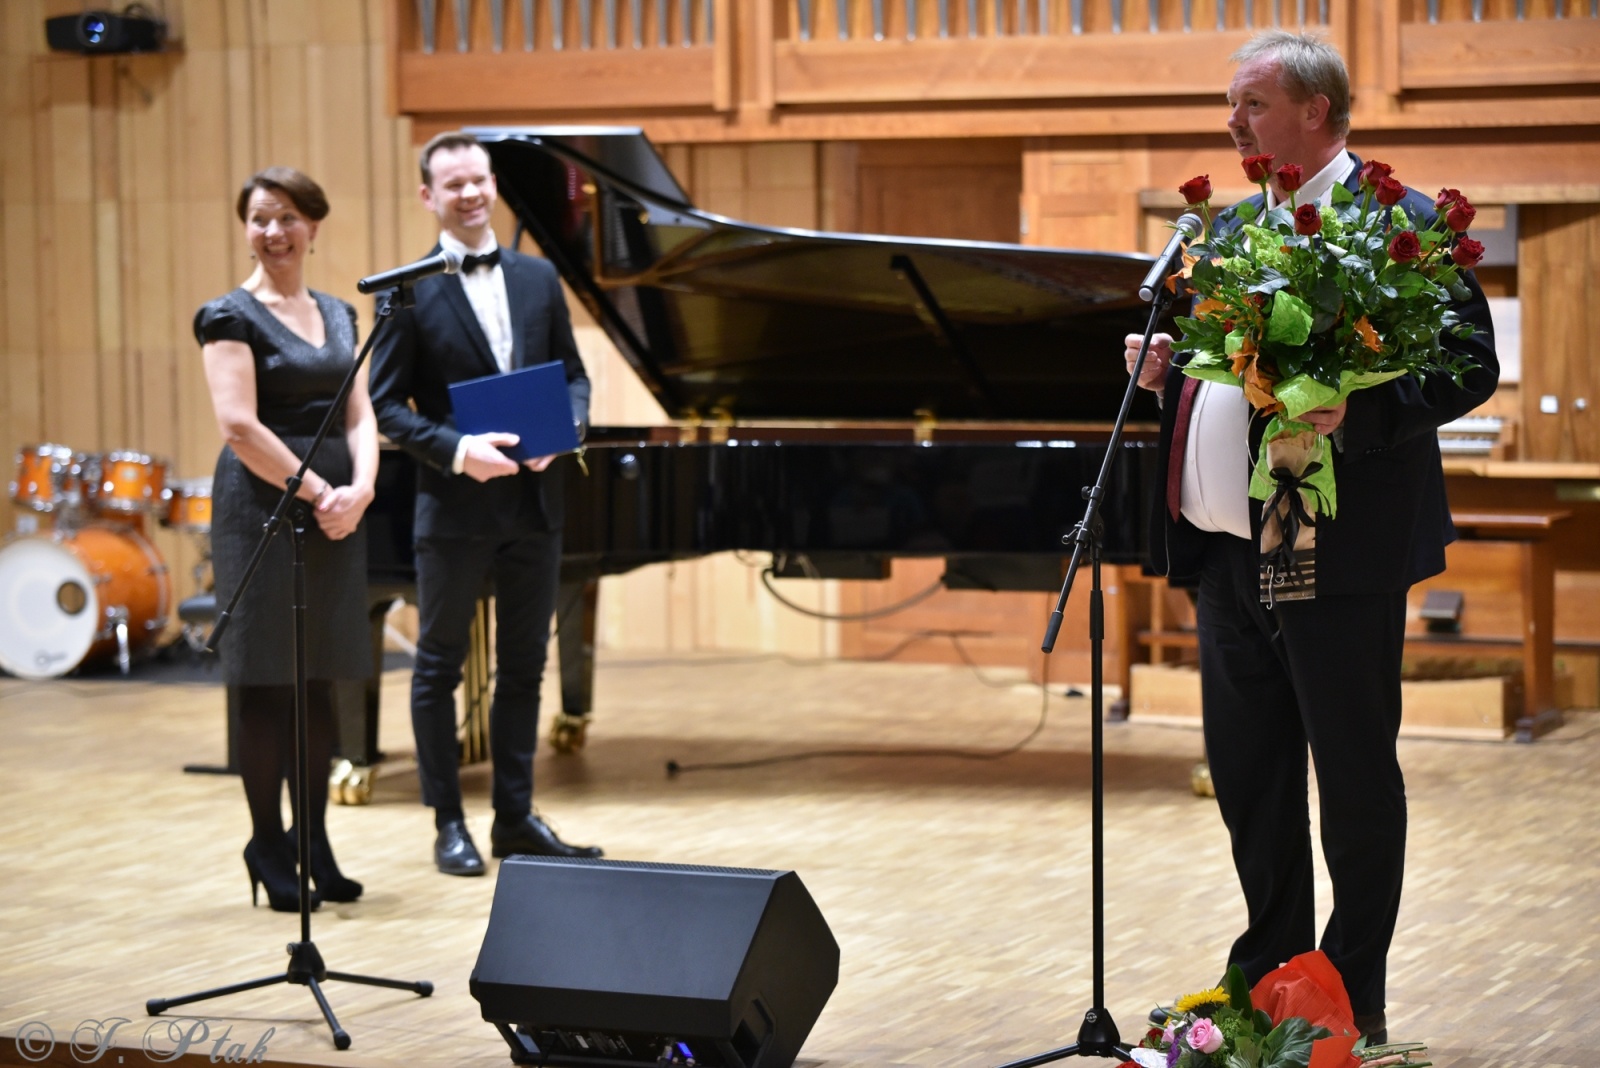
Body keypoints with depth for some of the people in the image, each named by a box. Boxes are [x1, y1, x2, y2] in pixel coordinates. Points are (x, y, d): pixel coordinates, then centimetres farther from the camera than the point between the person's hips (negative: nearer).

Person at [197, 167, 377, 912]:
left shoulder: (338, 315, 15)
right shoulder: (232, 316, -4)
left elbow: (360, 415, 8)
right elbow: (240, 427, -14)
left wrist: (360, 488, -10)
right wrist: (317, 492, -15)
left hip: (336, 510, 6)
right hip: (262, 507, -6)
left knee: (319, 677, 8)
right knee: (267, 679, -1)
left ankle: (314, 841, 15)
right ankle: (268, 845, 8)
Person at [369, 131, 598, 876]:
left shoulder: (538, 279, 9)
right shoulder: (410, 291, -5)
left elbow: (572, 376, 12)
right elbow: (386, 404, -7)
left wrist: (563, 430, -9)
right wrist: (456, 449, -20)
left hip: (533, 501, 4)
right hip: (454, 506, -4)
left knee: (523, 667, 10)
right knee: (439, 668, 4)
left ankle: (515, 817, 19)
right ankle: (448, 823, 13)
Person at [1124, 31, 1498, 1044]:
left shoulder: (1401, 222, -9)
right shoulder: (1231, 227, 15)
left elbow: (1470, 368, -13)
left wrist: (1356, 412, -27)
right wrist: (1165, 365, 2)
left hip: (1340, 552, -8)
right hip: (1228, 547, 8)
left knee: (1355, 776, 3)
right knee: (1246, 772, 14)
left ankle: (1354, 995, 14)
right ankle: (1272, 969, 28)